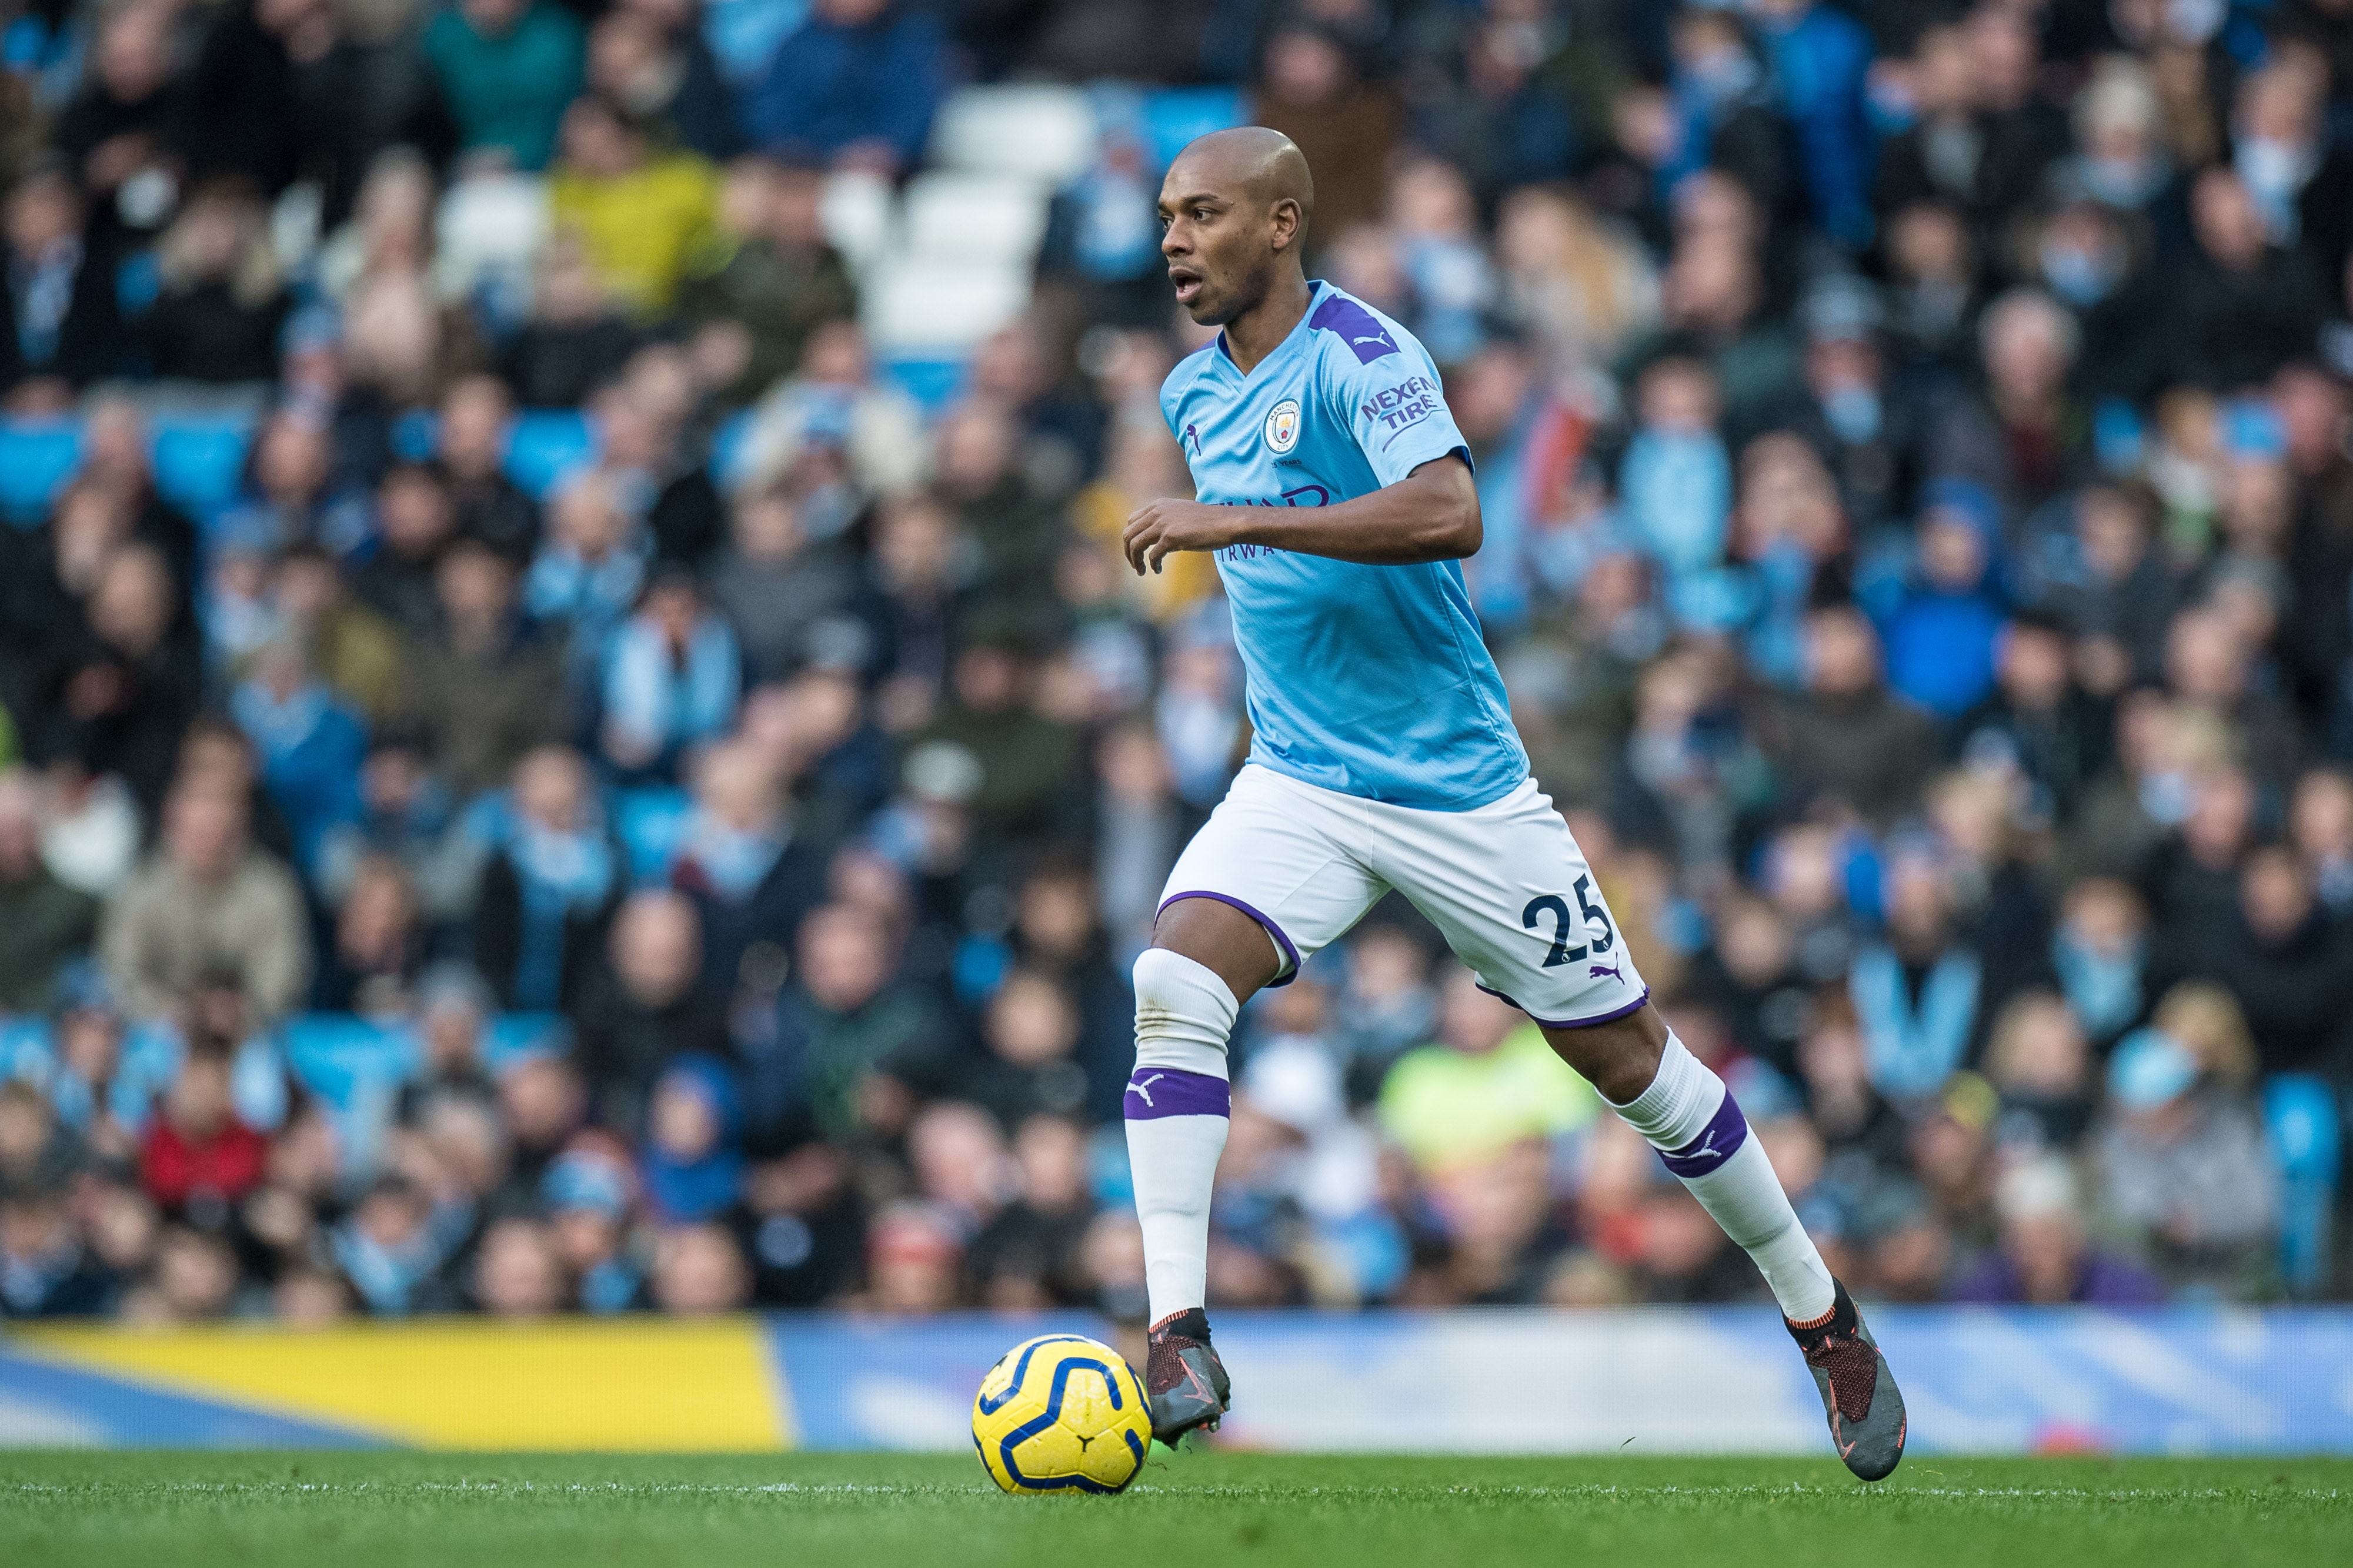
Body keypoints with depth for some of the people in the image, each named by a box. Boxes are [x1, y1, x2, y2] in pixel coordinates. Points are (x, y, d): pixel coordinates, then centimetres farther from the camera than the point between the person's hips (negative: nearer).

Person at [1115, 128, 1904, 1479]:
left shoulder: (1359, 357, -16)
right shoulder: (1196, 393, 7)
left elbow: (1449, 516, -34)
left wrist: (1234, 522, -34)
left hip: (1455, 783, -5)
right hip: (1298, 783, 5)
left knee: (1626, 1057, 4)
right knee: (1176, 981, -22)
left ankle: (1822, 1316, 23)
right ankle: (1179, 1339, -24)